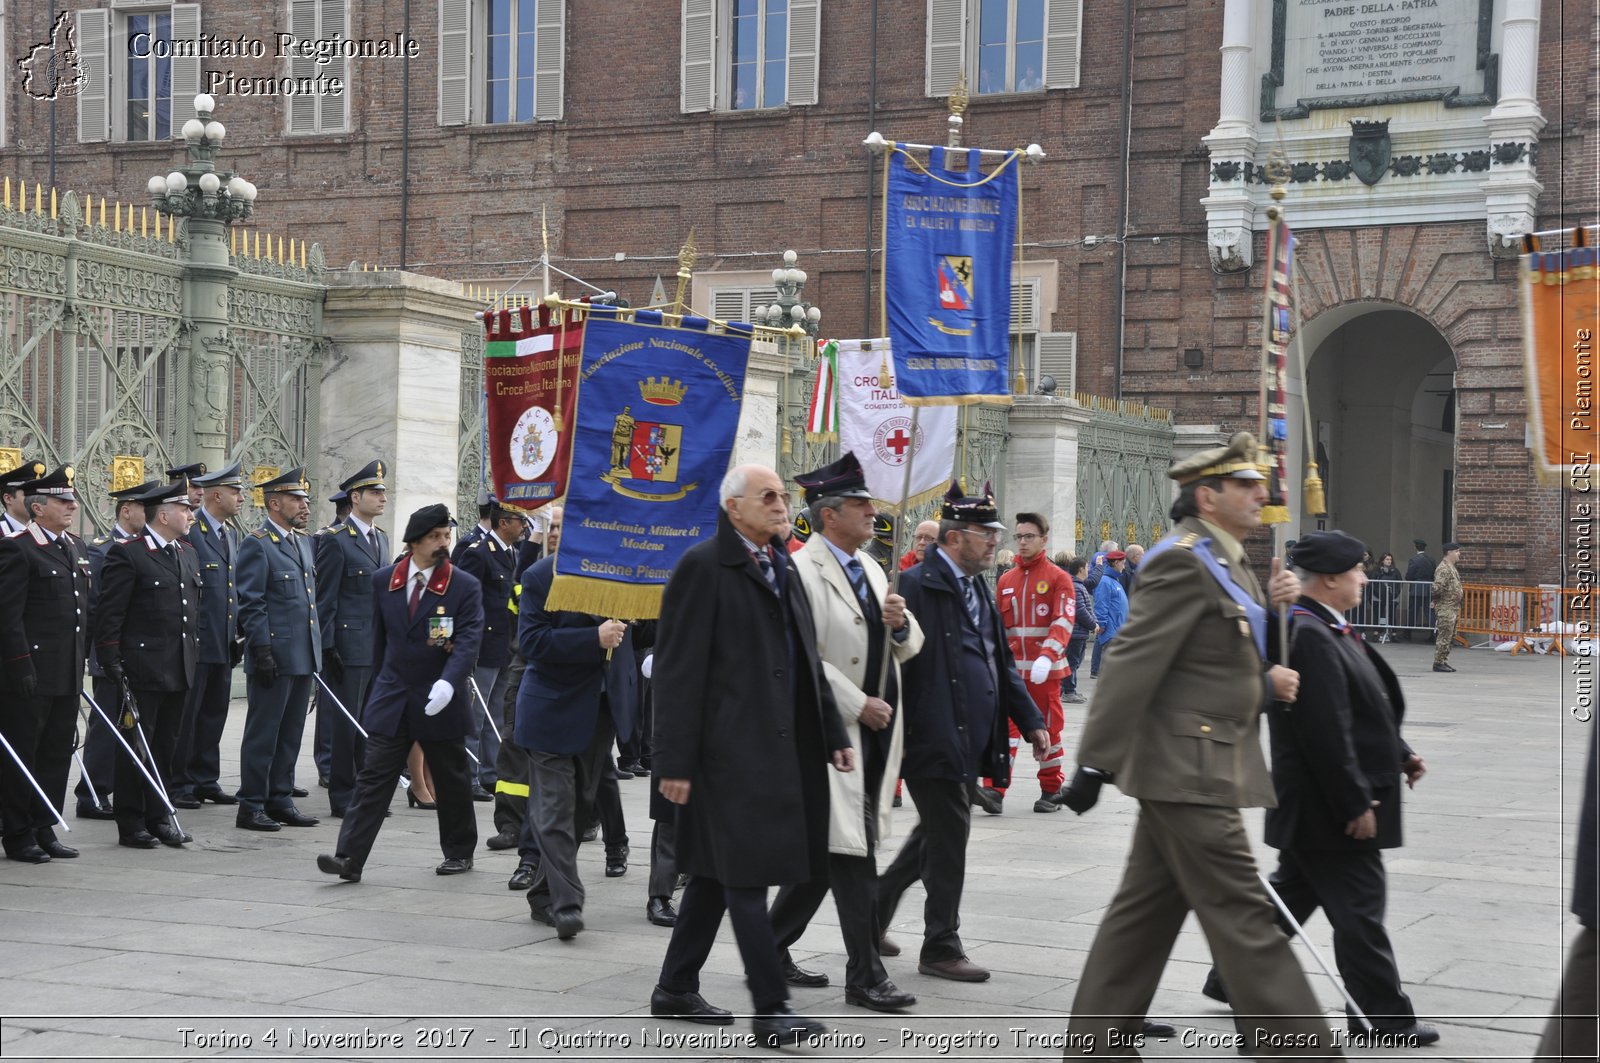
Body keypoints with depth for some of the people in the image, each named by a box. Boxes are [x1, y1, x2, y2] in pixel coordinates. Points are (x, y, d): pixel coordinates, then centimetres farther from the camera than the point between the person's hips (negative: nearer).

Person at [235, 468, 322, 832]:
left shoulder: (303, 542, 17)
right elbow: (251, 604, -13)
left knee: (291, 733, 12)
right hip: (275, 658, -8)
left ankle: (280, 800, 20)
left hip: (304, 657, 8)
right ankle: (251, 807, 3)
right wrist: (262, 651, -18)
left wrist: (317, 650, 18)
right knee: (263, 733, -2)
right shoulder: (256, 544, -9)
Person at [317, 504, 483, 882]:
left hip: (441, 701, -2)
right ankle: (350, 858, -8)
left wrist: (447, 683, -32)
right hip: (391, 696, 2)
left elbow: (468, 641, -17)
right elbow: (380, 636, 14)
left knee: (451, 780, 11)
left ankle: (459, 852, 28)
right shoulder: (384, 581, 3)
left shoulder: (465, 587, -8)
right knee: (373, 777, -4)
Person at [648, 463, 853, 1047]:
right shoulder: (703, 566, -9)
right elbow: (679, 670, -12)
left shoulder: (784, 567, 16)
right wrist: (675, 761, -15)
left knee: (717, 873, 14)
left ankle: (676, 990, 24)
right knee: (746, 876, -5)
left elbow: (807, 659, 19)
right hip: (731, 749, -8)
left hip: (780, 748, 8)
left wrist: (832, 734, 14)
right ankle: (771, 1009, -1)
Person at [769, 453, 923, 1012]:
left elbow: (908, 650, 18)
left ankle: (771, 950, 23)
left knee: (824, 851, 13)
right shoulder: (804, 570, -11)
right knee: (853, 852, -6)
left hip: (878, 731, 8)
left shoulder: (870, 569, 16)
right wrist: (858, 705, -17)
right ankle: (865, 975, 0)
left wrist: (902, 624, -4)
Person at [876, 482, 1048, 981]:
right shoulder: (917, 585, -14)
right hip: (933, 739, -9)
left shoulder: (978, 588, 15)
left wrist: (1030, 720, 16)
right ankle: (941, 947, 10)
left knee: (937, 835, 18)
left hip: (969, 742, 9)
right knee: (949, 837, -2)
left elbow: (1001, 662, 21)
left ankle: (873, 911, 33)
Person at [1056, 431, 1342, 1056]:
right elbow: (1132, 665, -20)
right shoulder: (1183, 562, -15)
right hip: (1189, 767, -10)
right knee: (1243, 916, -6)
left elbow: (1245, 652, 24)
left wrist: (1277, 605, 4)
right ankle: (1299, 1049, -2)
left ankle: (1096, 1042, 20)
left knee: (1148, 908, 13)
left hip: (1190, 769, 10)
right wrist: (1094, 765, -22)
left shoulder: (1227, 563, 16)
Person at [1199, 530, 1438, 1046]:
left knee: (1290, 895, 19)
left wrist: (1400, 754, 17)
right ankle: (1386, 1018, 7)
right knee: (1359, 910, -1)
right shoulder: (1309, 635, -22)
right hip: (1327, 808, -11)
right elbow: (1325, 732, -25)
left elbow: (1365, 710, 21)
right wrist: (1356, 804, -22)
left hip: (1313, 809, 11)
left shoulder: (1326, 630, 11)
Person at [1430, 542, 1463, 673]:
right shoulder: (1443, 569, -16)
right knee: (1444, 637, -8)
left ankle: (1444, 662, 19)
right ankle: (1439, 663, -4)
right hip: (1446, 608, -10)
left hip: (1453, 608, 10)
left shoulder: (1451, 568, 17)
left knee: (1450, 637, 13)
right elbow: (1437, 588, -25)